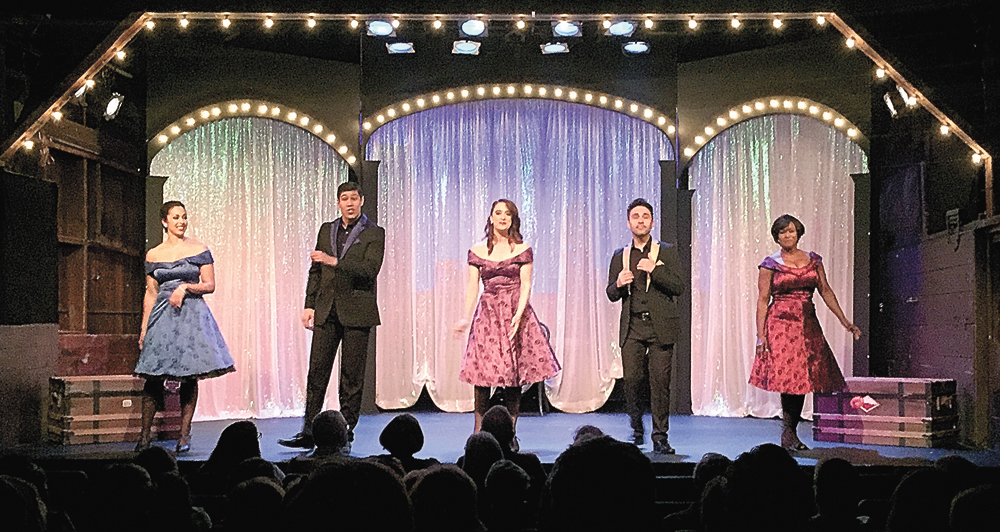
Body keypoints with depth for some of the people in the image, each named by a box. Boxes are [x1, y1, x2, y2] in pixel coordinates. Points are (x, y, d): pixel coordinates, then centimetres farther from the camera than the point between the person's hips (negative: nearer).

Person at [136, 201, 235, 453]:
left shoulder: (199, 250, 3)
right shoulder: (153, 255, 10)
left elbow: (210, 285, 1)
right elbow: (150, 294, 12)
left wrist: (186, 287, -15)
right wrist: (144, 327, 8)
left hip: (192, 315, -2)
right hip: (162, 316, 2)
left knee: (189, 377, -3)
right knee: (153, 377, -3)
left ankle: (184, 435, 4)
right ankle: (145, 434, 6)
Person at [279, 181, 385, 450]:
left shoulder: (374, 234, 1)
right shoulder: (326, 230, 15)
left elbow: (369, 270, -13)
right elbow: (315, 271, 18)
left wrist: (334, 262, -21)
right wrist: (309, 305, 9)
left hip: (356, 312, -4)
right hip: (326, 311, 4)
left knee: (352, 375, 0)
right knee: (317, 371, 0)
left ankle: (346, 431, 8)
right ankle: (308, 432, 3)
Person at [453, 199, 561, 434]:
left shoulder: (523, 250, 5)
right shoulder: (477, 251, 8)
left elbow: (525, 285, -2)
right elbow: (472, 287, 7)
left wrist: (518, 314, -15)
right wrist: (466, 318, -3)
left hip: (515, 313, -1)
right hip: (487, 314, 1)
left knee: (513, 372, 0)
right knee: (482, 372, -5)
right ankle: (478, 431, 2)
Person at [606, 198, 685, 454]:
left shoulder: (666, 252, 8)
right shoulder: (620, 256, 15)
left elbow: (678, 287, -1)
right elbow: (611, 295, 15)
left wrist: (654, 270, -13)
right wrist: (619, 284, -7)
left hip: (660, 327, -2)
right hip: (632, 327, 2)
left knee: (660, 381, -6)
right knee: (631, 380, -5)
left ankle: (660, 437, 3)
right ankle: (637, 429, 17)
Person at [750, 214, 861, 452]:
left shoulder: (813, 260, 12)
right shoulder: (771, 264, 1)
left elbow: (826, 291, 13)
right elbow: (762, 300, -2)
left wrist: (844, 321, 7)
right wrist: (760, 334, -9)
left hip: (807, 325, 4)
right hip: (781, 323, -4)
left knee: (803, 377, 1)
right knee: (788, 377, -13)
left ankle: (791, 434, 8)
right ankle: (788, 434, -8)